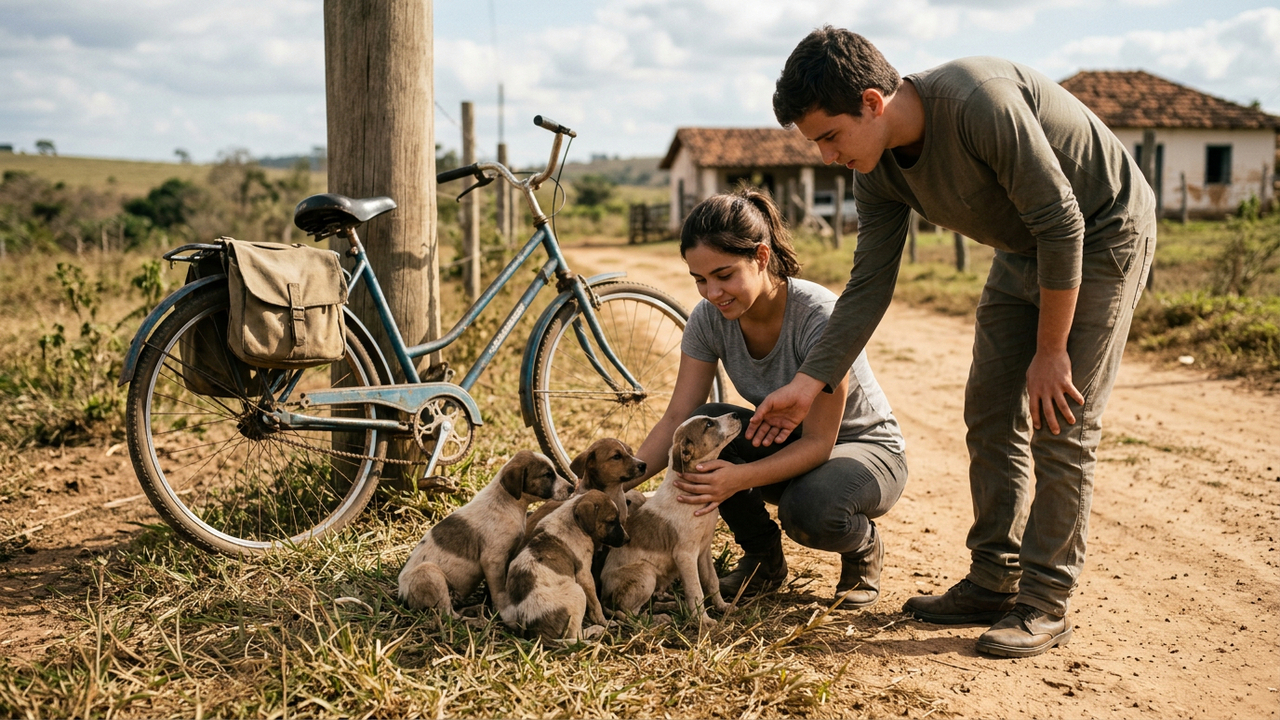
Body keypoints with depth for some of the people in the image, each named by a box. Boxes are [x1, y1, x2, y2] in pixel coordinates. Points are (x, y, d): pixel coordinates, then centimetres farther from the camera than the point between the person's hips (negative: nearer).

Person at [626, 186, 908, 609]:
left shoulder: (819, 316, -31)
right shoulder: (709, 318, -15)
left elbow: (818, 442, -28)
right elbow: (677, 419, -14)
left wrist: (740, 477, -44)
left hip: (865, 449, -5)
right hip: (784, 444, 5)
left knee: (808, 510, -38)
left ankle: (863, 549, 1)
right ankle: (762, 559, -2)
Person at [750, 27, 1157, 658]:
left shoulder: (978, 102, -35)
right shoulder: (878, 173, -10)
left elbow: (1062, 223, -29)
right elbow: (868, 286, -6)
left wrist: (1050, 351, -22)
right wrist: (808, 383, -12)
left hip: (1103, 235, -7)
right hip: (1024, 249, 8)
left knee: (1059, 426, -10)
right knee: (991, 416, 6)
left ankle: (1044, 605, 0)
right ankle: (993, 583, 16)